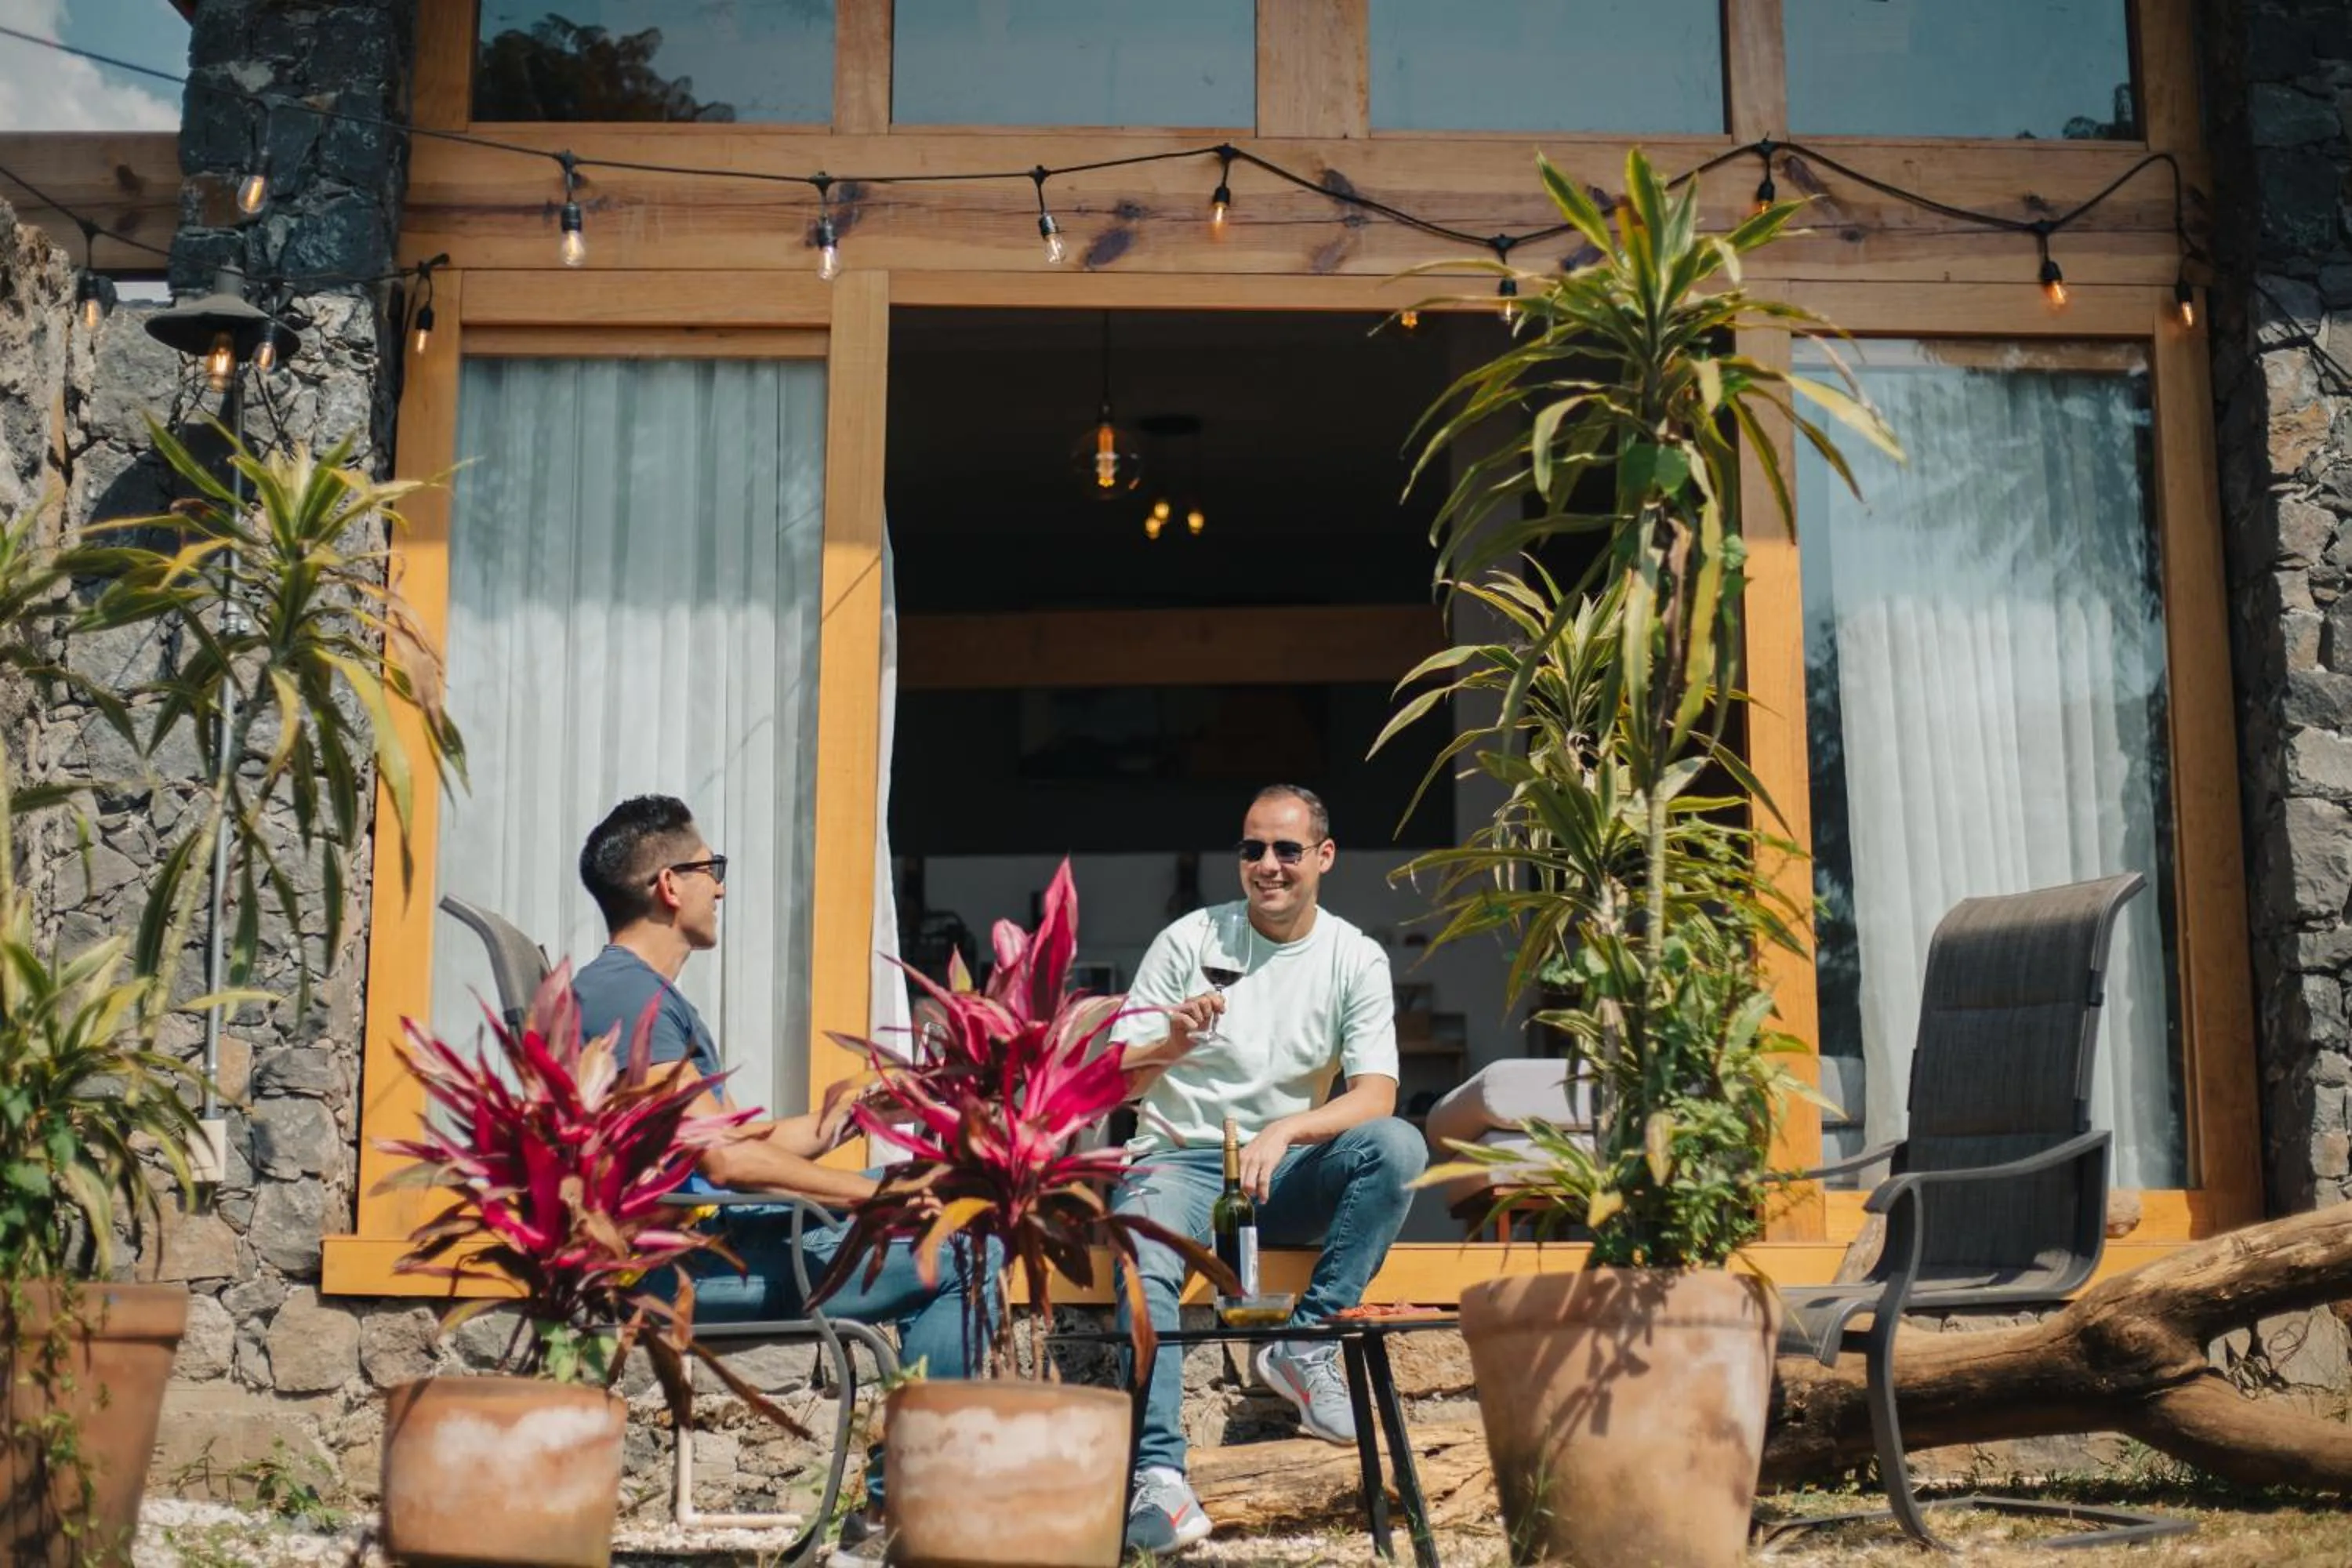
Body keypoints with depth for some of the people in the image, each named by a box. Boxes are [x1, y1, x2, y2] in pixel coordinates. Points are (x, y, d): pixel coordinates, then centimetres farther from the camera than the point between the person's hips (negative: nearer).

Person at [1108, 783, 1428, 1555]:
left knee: (1398, 1145, -28)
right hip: (1181, 1161, -1)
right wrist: (1170, 1047, -23)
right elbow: (1113, 1083, -1)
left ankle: (1307, 1342, -23)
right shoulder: (1187, 941, 1)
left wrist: (1286, 1130, -29)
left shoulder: (1356, 960, 2)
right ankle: (1157, 1475, -35)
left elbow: (1376, 1095, -11)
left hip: (1288, 1172, 2)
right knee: (1143, 1267, -34)